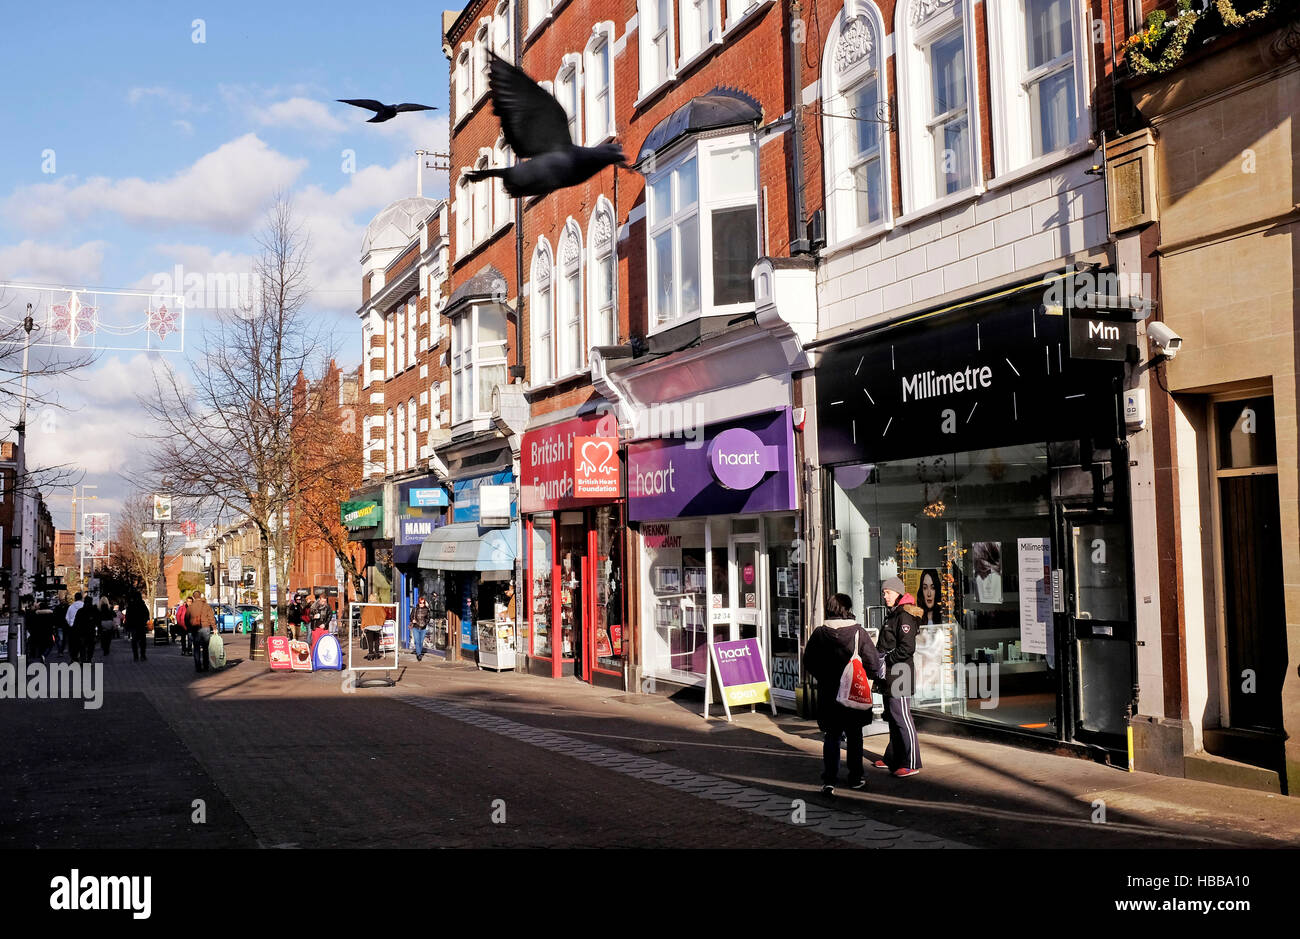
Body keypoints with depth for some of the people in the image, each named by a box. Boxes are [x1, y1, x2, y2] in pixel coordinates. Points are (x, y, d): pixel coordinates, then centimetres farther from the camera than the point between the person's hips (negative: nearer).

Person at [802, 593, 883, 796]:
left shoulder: (819, 634, -5)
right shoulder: (858, 633, -12)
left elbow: (808, 664, 2)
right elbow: (873, 663, -9)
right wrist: (869, 676, 12)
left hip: (828, 694, 1)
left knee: (831, 736, 8)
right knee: (854, 735, 14)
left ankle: (829, 780, -2)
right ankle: (855, 778, 21)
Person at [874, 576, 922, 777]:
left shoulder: (904, 616, -12)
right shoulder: (891, 615, 18)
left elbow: (907, 648, -20)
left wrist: (886, 660, -15)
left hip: (899, 675, -10)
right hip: (888, 677, 10)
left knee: (902, 719, -9)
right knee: (892, 719, 16)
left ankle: (911, 764, -8)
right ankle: (892, 759, 25)